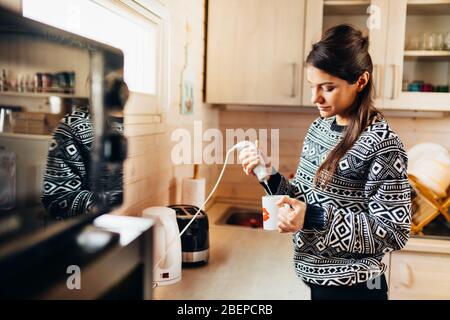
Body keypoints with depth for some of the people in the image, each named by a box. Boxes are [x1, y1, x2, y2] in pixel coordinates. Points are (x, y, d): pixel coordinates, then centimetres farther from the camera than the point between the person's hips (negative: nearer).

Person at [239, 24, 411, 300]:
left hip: (350, 286, -6)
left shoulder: (381, 142, -19)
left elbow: (393, 232, -18)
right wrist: (270, 174, -11)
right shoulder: (320, 127, 1)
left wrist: (314, 217, -25)